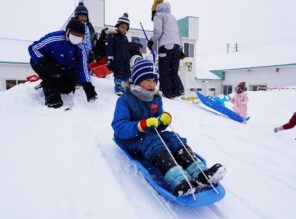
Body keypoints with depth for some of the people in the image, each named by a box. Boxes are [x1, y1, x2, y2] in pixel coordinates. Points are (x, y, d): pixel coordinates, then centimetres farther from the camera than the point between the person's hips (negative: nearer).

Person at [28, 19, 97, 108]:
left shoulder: (80, 48, -16)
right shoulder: (54, 38, -31)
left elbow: (83, 67, -17)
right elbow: (33, 48, -23)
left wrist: (88, 87, -26)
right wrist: (44, 62, -38)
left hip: (63, 70, 3)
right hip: (47, 64, -3)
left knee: (68, 87, -12)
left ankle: (48, 84, 17)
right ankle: (51, 96, -24)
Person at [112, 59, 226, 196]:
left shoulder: (156, 99, 8)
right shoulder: (125, 100, -11)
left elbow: (158, 127, 10)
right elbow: (119, 128, -21)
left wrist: (164, 121, -15)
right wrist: (143, 125, -34)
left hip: (151, 135, 6)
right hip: (131, 139, -5)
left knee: (173, 138, -22)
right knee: (153, 143, -36)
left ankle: (200, 174, -40)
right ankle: (179, 183, -57)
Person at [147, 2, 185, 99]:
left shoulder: (159, 15, 11)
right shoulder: (173, 17, 31)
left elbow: (158, 30, -5)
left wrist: (151, 41, 6)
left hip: (166, 45, -6)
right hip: (177, 46, 6)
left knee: (164, 71, -1)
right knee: (173, 71, 12)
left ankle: (168, 93, -5)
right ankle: (178, 90, -3)